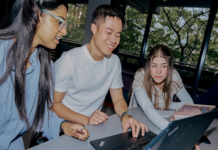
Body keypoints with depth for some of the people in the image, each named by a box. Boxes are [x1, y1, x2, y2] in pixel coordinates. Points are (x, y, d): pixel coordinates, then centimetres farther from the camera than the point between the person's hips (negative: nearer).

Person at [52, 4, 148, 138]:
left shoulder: (114, 61, 2)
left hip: (95, 126, 5)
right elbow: (54, 104, -12)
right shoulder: (70, 60, -17)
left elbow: (118, 99, 3)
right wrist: (86, 120, -25)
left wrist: (126, 116, -19)